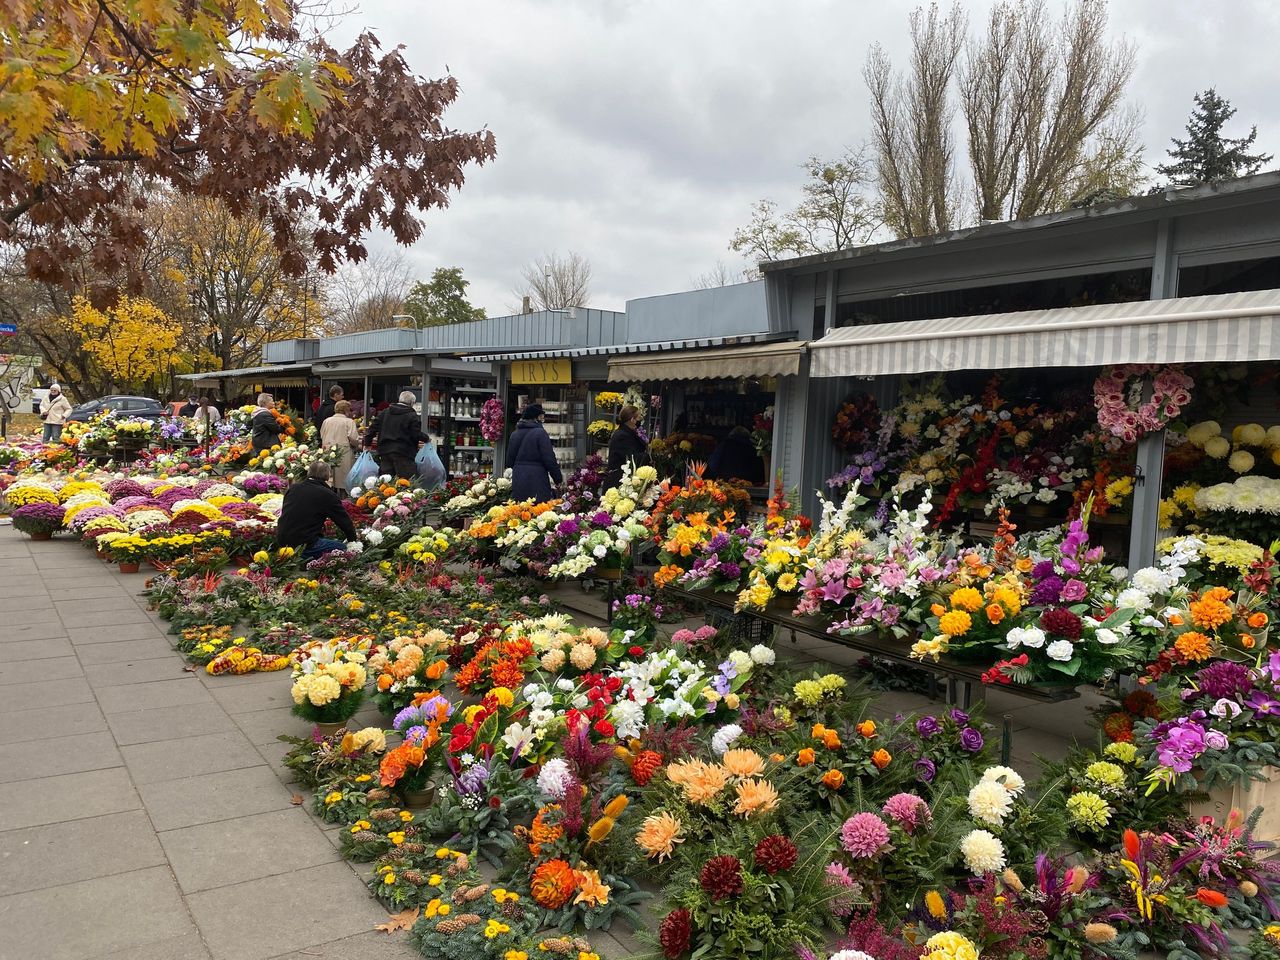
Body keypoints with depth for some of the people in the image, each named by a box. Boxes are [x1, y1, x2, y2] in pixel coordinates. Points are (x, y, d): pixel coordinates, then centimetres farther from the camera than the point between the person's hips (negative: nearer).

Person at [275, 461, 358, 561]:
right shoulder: (328, 495, -7)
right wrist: (353, 539, 17)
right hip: (303, 544, -7)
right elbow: (344, 520, 1)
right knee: (342, 548, -1)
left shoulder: (292, 489, 11)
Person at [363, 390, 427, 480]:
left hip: (385, 452, 6)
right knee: (405, 481, -6)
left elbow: (372, 428, 12)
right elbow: (416, 434, -12)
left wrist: (368, 444, 20)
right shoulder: (412, 416, -7)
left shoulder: (384, 412, 12)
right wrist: (426, 438, 7)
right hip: (404, 453, -6)